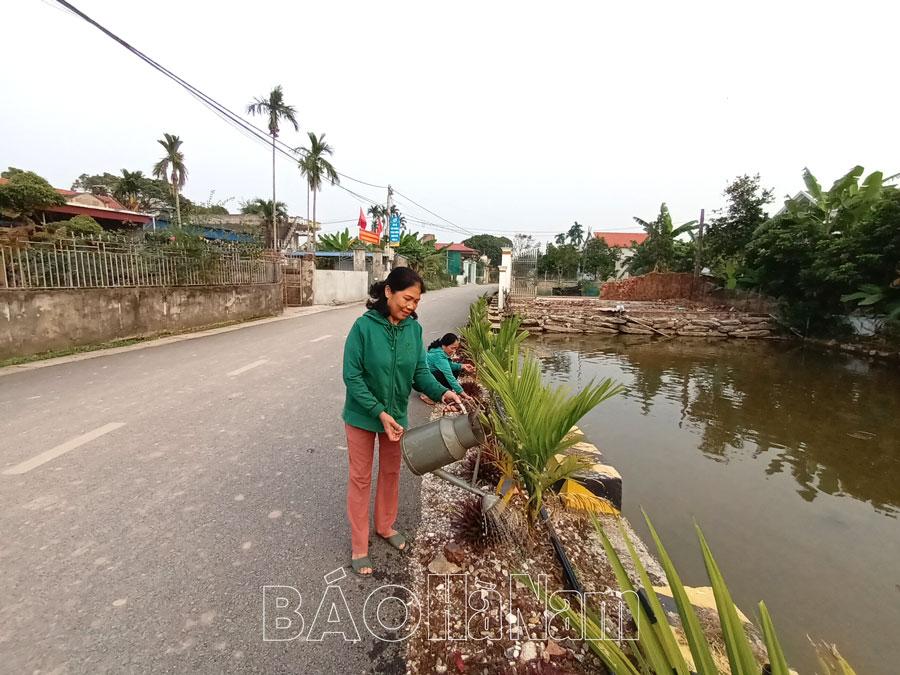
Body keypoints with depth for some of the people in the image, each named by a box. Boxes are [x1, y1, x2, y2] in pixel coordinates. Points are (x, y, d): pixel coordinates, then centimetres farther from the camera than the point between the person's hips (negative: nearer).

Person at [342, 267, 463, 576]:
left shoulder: (414, 328, -9)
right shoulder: (364, 326, -22)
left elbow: (420, 371, -5)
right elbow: (352, 376, -20)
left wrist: (441, 392, -24)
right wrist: (379, 413, -26)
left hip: (395, 415, 4)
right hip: (362, 416, -4)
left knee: (391, 473, 21)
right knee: (361, 479, 12)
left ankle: (385, 526, 45)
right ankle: (359, 547, 30)